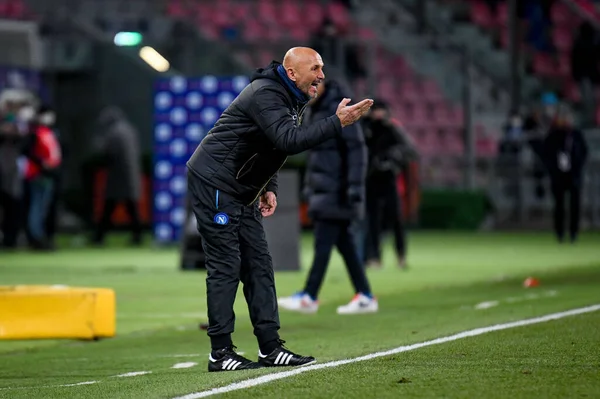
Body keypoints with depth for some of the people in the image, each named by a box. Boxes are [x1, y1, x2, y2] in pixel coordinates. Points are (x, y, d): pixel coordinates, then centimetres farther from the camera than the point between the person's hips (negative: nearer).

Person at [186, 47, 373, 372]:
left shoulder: (290, 98, 11)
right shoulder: (266, 95, -22)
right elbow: (289, 140, -36)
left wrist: (268, 188, 11)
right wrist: (336, 123, -38)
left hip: (242, 192, 10)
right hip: (213, 183, -10)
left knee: (258, 263, 6)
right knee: (225, 265, -10)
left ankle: (270, 348, 8)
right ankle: (220, 353, -7)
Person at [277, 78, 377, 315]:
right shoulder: (318, 111, 15)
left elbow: (356, 150, -17)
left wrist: (354, 187, -21)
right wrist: (309, 186, 23)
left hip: (336, 194, -9)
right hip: (324, 191, 9)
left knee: (323, 243, -7)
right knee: (345, 244, 8)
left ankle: (309, 297, -6)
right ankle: (364, 297, 10)